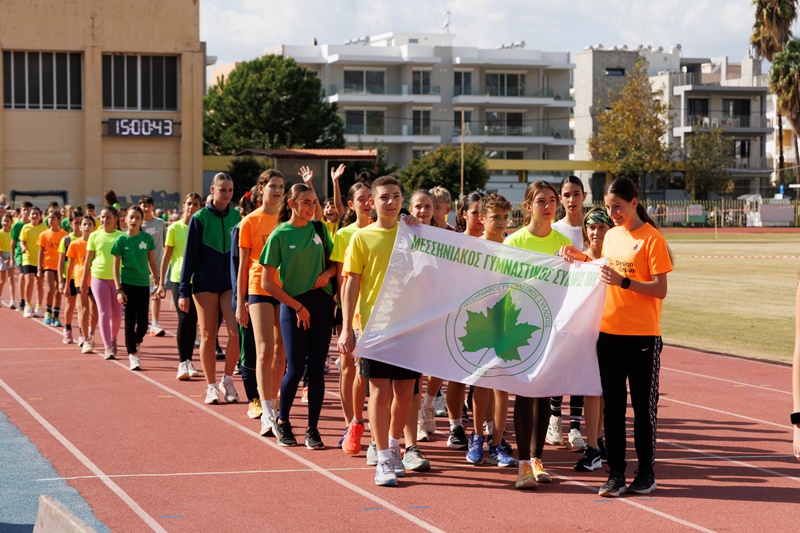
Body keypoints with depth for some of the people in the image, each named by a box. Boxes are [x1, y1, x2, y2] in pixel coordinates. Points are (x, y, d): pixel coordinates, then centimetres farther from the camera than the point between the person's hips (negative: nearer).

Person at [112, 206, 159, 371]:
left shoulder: (147, 238, 2)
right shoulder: (121, 240, -4)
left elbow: (152, 262, 10)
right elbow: (116, 266, -2)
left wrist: (158, 282, 8)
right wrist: (118, 289, -8)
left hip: (143, 284, 2)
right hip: (127, 284, -2)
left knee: (143, 322, 3)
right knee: (130, 320, -2)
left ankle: (136, 344, 32)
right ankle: (132, 355, 3)